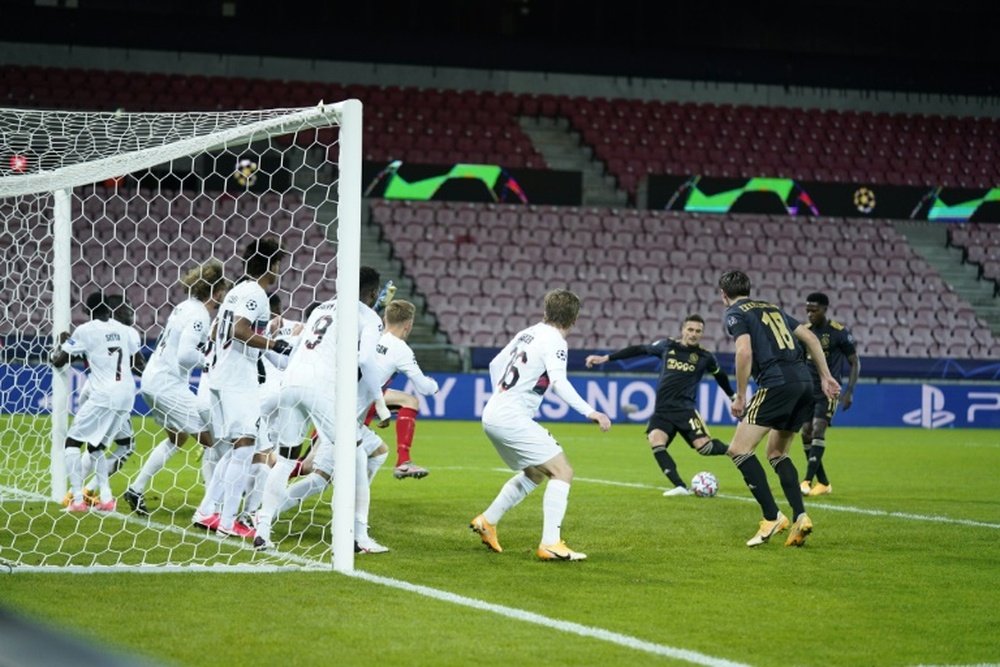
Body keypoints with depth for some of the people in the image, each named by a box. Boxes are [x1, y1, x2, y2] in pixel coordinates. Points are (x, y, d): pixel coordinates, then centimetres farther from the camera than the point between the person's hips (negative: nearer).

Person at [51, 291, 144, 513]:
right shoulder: (126, 331, 12)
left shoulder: (85, 331, -2)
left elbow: (58, 361, -1)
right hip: (127, 396, 6)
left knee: (73, 442, 4)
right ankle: (106, 498, 10)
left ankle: (77, 500, -8)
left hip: (104, 395, -6)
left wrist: (62, 343, 18)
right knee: (95, 445, 21)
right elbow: (140, 367, 15)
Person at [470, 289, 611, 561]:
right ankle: (550, 544, -18)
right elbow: (558, 382, -25)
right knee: (562, 471, -11)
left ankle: (487, 521, 29)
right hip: (512, 419, -10)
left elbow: (495, 364, 26)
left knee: (535, 473, 25)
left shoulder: (528, 333, 16)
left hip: (493, 416, 10)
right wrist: (590, 412, -30)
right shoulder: (553, 340, -10)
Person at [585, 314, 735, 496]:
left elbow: (721, 376, 21)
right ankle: (680, 487, -26)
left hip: (685, 409, -2)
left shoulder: (705, 357, 4)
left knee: (703, 446, -21)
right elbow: (639, 350, 11)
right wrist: (606, 358, 9)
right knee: (656, 441, -25)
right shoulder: (668, 345, 6)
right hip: (662, 411, 2)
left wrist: (734, 398, 32)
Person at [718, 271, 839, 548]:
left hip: (777, 383, -8)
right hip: (804, 381, 8)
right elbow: (809, 337, 21)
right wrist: (826, 377, 21)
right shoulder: (772, 308, 26)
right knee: (776, 453, 21)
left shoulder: (735, 313, 4)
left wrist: (740, 396, -5)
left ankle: (772, 517, -12)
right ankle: (800, 517, 7)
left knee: (739, 449, -4)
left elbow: (745, 352, -12)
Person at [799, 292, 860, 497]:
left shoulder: (839, 332, -8)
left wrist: (849, 391, -12)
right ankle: (823, 483, 11)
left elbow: (855, 362, -3)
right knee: (806, 433, -1)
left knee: (818, 430, -19)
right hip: (808, 391, 5)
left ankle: (807, 481, -24)